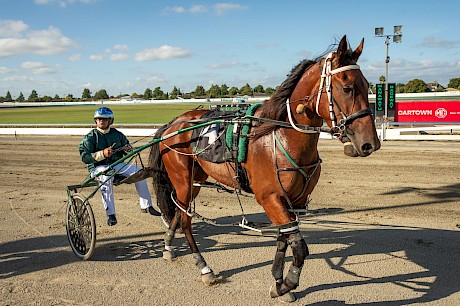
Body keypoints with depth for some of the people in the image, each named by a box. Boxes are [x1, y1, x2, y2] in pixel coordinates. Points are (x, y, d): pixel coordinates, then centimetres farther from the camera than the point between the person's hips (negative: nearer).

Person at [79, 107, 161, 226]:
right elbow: (85, 157, -10)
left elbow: (127, 147, 22)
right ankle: (110, 214, -34)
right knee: (106, 179, -38)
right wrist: (102, 154, -24)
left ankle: (146, 206, -8)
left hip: (117, 164, 4)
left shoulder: (117, 134, 11)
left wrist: (128, 150, -5)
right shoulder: (90, 137, 0)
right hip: (98, 167, -4)